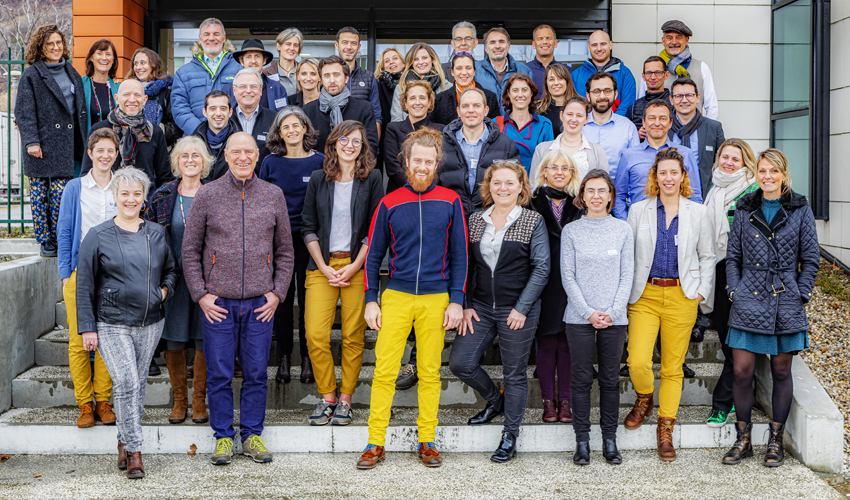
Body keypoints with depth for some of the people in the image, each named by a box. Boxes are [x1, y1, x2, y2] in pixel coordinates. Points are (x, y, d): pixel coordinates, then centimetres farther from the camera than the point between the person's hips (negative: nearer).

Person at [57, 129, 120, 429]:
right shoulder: (74, 188, 5)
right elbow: (64, 232, 6)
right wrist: (65, 274, -1)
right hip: (79, 273, 0)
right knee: (78, 342, -2)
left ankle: (103, 401, 12)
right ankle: (84, 404, 8)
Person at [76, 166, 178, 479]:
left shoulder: (157, 234, 7)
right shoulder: (98, 236, -2)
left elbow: (171, 270, 20)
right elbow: (85, 285, -1)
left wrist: (165, 291, -2)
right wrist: (87, 327, -4)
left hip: (150, 324, 4)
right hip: (112, 325, -3)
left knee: (138, 383, 10)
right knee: (126, 383, -13)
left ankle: (125, 442, 26)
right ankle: (134, 450, -3)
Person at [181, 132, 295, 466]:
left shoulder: (274, 195, 6)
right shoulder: (206, 195, 1)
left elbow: (285, 250, 11)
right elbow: (190, 250, 4)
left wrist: (277, 292, 2)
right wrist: (200, 294, -3)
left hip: (260, 304, 1)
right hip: (218, 303, -1)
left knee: (256, 373, 7)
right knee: (219, 375, 3)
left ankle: (252, 435, 19)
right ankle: (223, 437, 16)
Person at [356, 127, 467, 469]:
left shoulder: (450, 202, 4)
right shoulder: (389, 203, 5)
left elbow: (459, 255, 6)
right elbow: (374, 254, 9)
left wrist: (456, 300, -1)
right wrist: (371, 300, 3)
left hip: (436, 299, 0)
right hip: (396, 296, 0)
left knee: (430, 373, 5)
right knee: (384, 370, -3)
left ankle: (427, 441, 16)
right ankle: (376, 443, 5)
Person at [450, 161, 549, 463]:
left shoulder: (533, 222, -3)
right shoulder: (475, 221, 7)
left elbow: (541, 268, -6)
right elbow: (466, 266, 11)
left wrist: (522, 308, -12)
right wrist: (466, 305, 2)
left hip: (518, 310, -4)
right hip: (481, 307, 4)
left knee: (515, 374, 3)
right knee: (460, 363, -2)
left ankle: (510, 437, 19)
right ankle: (496, 401, 27)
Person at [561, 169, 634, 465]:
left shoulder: (623, 230, 6)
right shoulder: (571, 231, 3)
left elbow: (627, 275, 4)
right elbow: (568, 277, 0)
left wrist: (612, 312, -7)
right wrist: (588, 312, -9)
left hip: (614, 317, 1)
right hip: (579, 317, -1)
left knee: (610, 379, 6)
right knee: (582, 379, 2)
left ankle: (610, 441, 15)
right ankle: (582, 441, 11)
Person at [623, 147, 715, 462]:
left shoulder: (697, 212, 7)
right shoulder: (638, 210, 7)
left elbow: (707, 256, 13)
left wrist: (702, 292, 5)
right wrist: (626, 291, 3)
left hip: (682, 296, 0)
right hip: (645, 295, 0)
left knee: (673, 367, 2)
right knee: (637, 362, -13)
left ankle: (665, 429, 15)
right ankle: (644, 400, 19)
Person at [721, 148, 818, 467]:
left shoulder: (800, 210, 3)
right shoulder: (744, 210, 7)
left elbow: (810, 259, 4)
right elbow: (732, 256, 9)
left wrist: (800, 296, -3)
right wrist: (734, 292, 0)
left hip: (786, 303, -1)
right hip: (749, 302, 1)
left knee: (781, 371, 6)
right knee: (742, 371, -2)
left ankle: (776, 441, 19)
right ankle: (743, 440, 13)